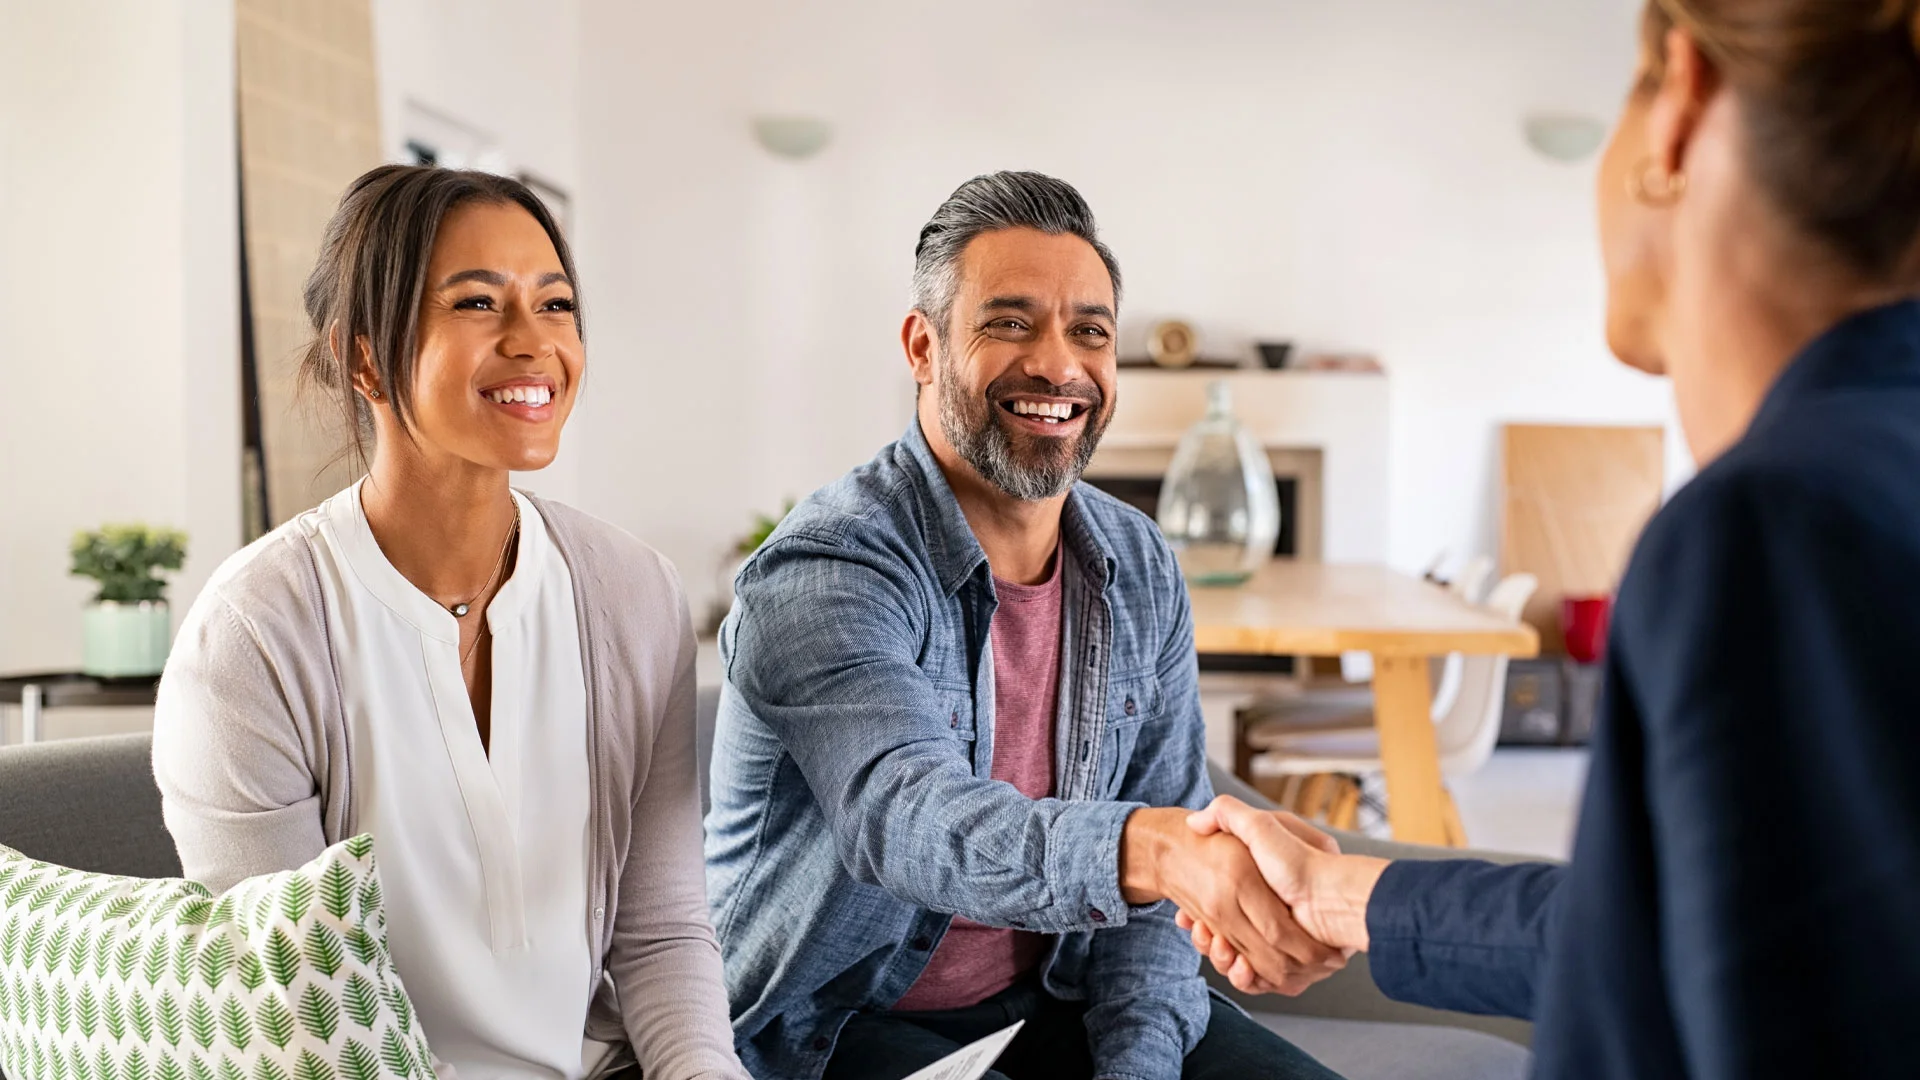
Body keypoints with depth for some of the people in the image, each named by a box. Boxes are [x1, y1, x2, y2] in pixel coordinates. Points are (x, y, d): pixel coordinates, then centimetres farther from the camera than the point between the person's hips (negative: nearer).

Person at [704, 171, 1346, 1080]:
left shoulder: (1139, 570, 1)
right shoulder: (819, 576, -20)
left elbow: (1159, 877, 2)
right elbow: (904, 819, -38)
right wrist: (1163, 847, -54)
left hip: (1055, 996, 6)